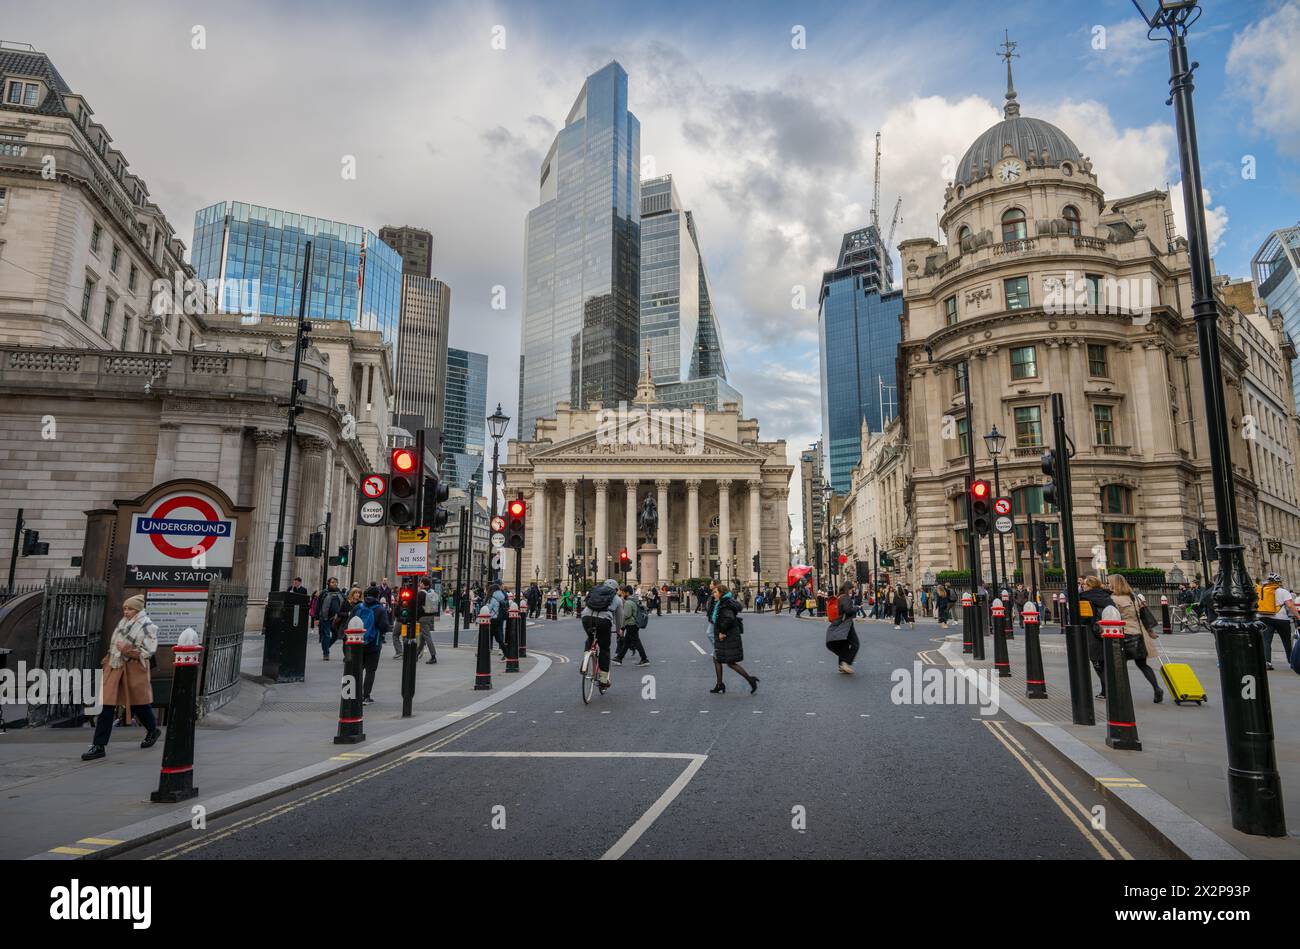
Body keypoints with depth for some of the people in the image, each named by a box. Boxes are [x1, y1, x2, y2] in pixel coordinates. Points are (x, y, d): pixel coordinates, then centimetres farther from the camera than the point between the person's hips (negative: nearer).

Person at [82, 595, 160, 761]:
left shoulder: (148, 627, -10)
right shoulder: (123, 622, 10)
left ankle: (153, 731, 35)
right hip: (114, 667, 5)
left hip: (134, 669, -5)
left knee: (139, 703, 10)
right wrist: (108, 660, 17)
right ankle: (99, 746, 0)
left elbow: (148, 651, -15)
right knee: (106, 705, -3)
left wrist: (128, 651, -24)